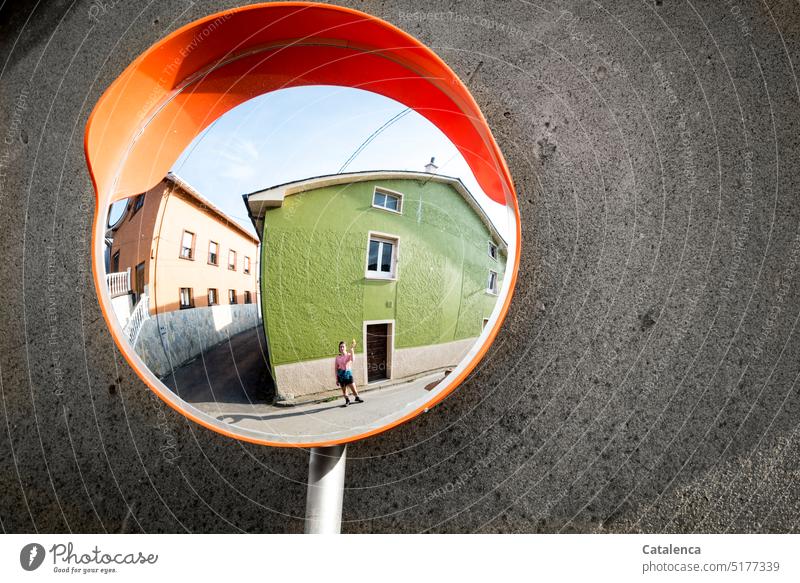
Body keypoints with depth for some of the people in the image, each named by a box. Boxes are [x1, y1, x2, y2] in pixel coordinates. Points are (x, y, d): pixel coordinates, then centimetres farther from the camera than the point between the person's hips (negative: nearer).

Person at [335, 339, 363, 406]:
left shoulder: (349, 355, -3)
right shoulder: (338, 357, 3)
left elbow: (352, 359, -28)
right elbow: (336, 368, 9)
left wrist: (352, 349, -30)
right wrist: (336, 379, 7)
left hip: (348, 373, -2)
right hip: (340, 375, 2)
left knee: (353, 388, -1)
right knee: (343, 389, 8)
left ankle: (357, 397, 25)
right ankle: (347, 400, 28)